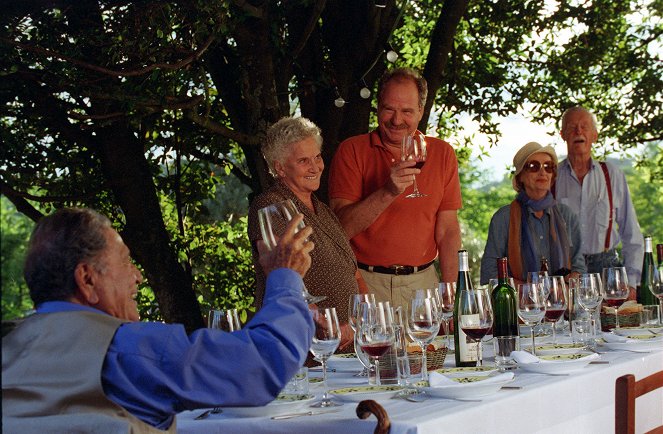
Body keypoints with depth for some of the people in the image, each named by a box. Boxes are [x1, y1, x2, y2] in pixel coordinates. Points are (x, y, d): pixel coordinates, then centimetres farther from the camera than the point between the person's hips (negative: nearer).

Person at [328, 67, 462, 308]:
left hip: (422, 282, 2)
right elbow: (341, 227, -11)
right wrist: (388, 192, -24)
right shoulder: (352, 151, -2)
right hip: (364, 282, -2)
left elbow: (448, 230, 5)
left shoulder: (442, 153, 7)